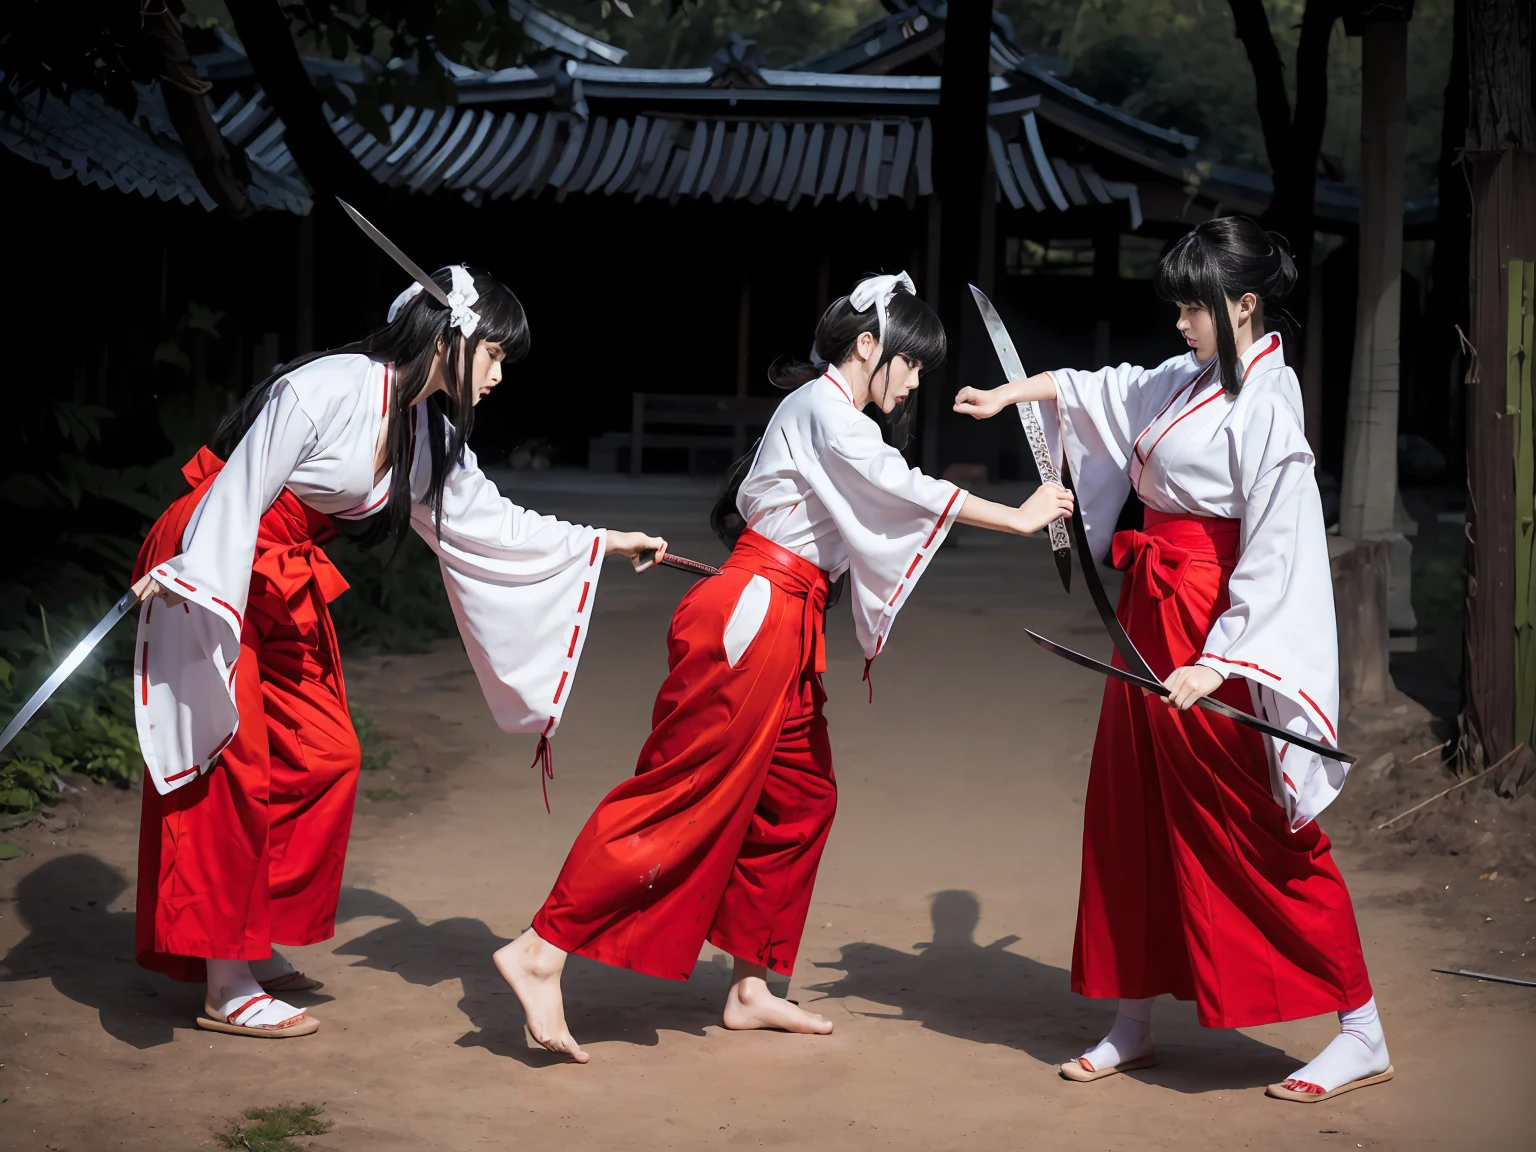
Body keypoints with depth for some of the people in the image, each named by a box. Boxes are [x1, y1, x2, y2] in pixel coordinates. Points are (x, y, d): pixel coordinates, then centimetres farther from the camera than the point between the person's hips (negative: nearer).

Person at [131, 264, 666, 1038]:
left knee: (324, 754, 8)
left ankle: (253, 942, 20)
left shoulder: (431, 432, 5)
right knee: (231, 758, -9)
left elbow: (490, 524, 14)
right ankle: (225, 987, -5)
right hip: (216, 565, -9)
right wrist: (192, 585, -25)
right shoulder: (326, 389, -22)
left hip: (285, 580, 9)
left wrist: (601, 544, 15)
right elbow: (242, 492, -23)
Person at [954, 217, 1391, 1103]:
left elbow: (1276, 555, -20)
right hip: (1152, 615, 9)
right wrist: (1010, 393, 32)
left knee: (1254, 832, -6)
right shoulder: (1189, 381, 9)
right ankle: (1133, 1028, 24)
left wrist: (1214, 663, -23)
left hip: (1217, 628, -9)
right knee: (1135, 821, 13)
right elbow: (1105, 391, 29)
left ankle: (1362, 1036, 2)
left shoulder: (1267, 402, -17)